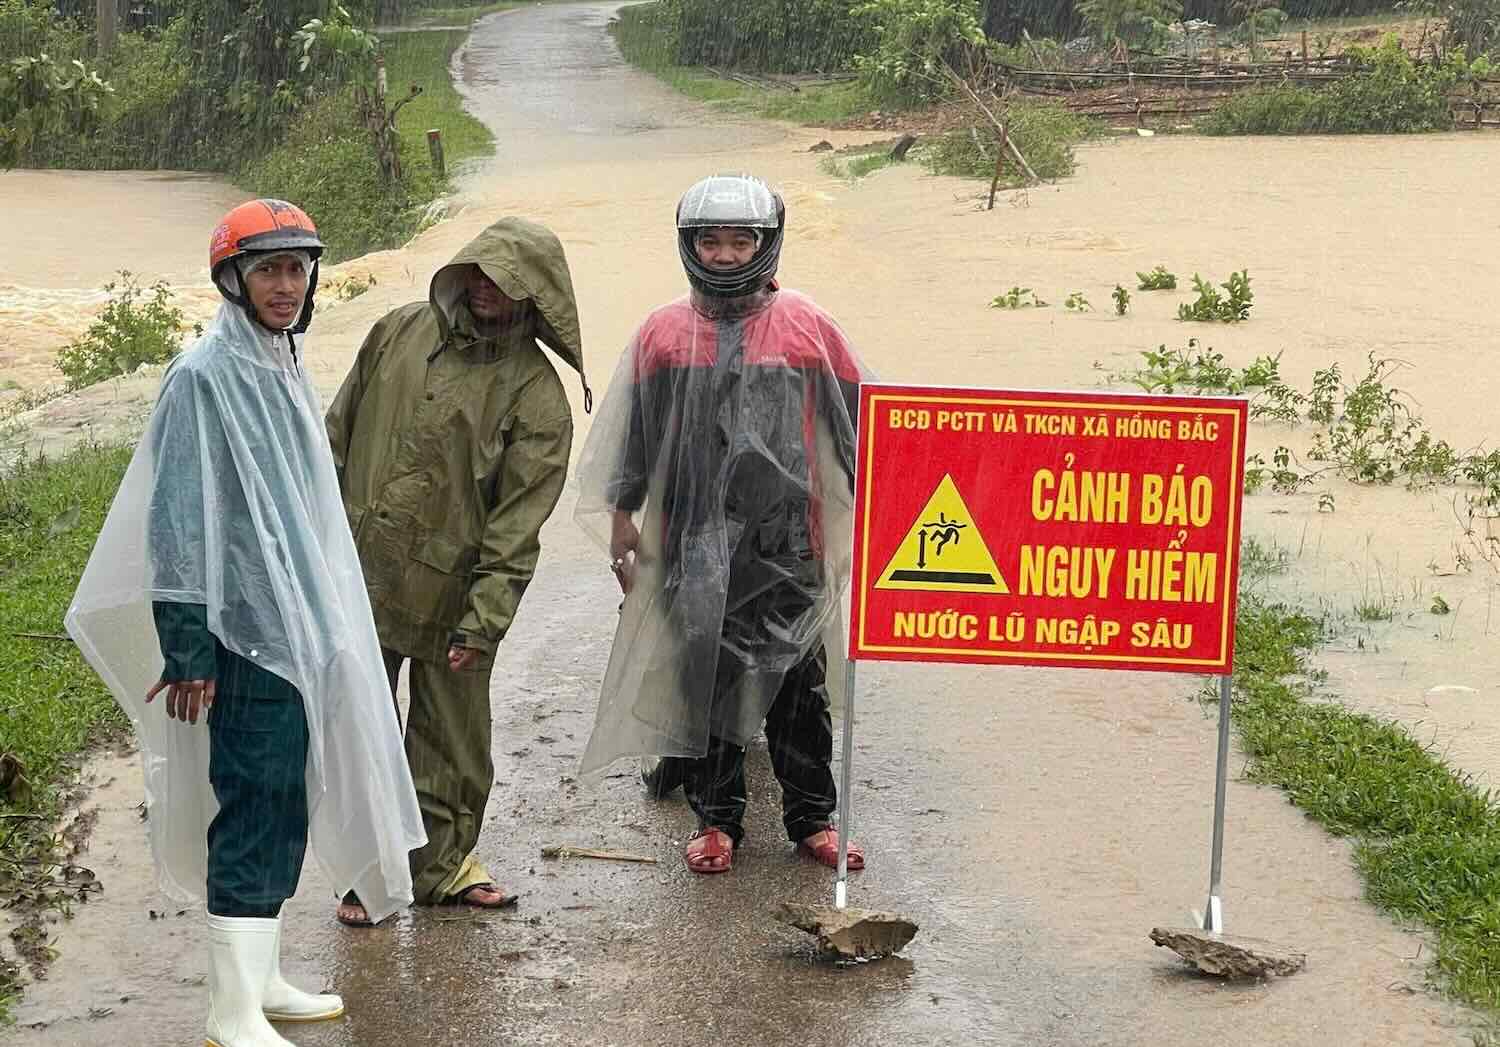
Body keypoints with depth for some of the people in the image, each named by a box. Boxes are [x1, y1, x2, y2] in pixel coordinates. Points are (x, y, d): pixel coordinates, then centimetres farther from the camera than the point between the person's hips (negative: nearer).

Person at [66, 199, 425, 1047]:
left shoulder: (282, 368, 13)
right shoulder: (207, 377, -14)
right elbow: (178, 522, -17)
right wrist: (186, 651, -19)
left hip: (299, 624, 9)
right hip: (247, 629, -9)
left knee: (282, 809, 14)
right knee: (256, 810, -8)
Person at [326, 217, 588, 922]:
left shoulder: (537, 396, -6)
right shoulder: (398, 334, 6)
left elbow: (518, 522, -10)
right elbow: (338, 434, 13)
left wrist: (484, 619, -16)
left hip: (450, 596, -2)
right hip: (358, 577, 2)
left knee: (452, 739, 9)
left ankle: (442, 863, 27)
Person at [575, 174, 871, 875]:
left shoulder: (805, 326, 2)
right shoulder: (663, 333, 6)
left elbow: (856, 420, 8)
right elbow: (630, 435, 13)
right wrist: (622, 516, 12)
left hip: (787, 536, -1)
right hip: (694, 537, 1)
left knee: (799, 681, 4)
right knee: (706, 676, 6)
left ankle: (812, 816, 16)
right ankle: (717, 817, 17)